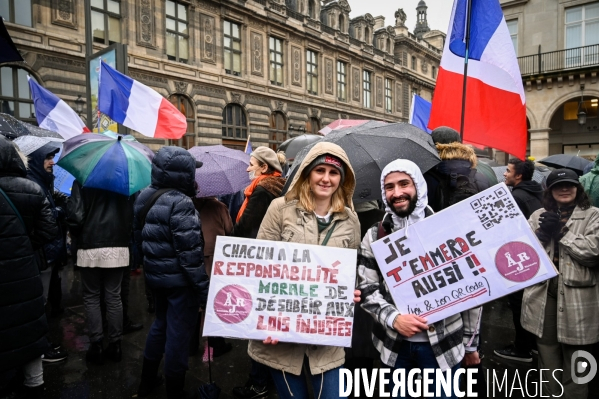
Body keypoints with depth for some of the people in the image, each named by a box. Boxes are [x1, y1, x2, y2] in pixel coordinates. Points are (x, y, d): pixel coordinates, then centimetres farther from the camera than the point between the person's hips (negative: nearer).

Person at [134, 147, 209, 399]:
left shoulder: (145, 197, 4)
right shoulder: (180, 203, -22)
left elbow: (139, 236, 15)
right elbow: (190, 252, -25)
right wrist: (203, 287, -18)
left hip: (156, 274, 9)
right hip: (179, 279, -9)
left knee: (160, 324, 25)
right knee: (178, 333, 6)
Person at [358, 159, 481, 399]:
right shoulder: (374, 237, -1)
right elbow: (367, 289, -3)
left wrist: (471, 343, 4)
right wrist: (393, 318, -20)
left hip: (444, 343, -1)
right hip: (395, 344, 2)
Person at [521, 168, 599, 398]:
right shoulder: (538, 216, 9)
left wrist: (561, 233, -12)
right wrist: (542, 233, -12)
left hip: (576, 297, -3)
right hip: (543, 293, 3)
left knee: (574, 365, 8)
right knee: (548, 359, 17)